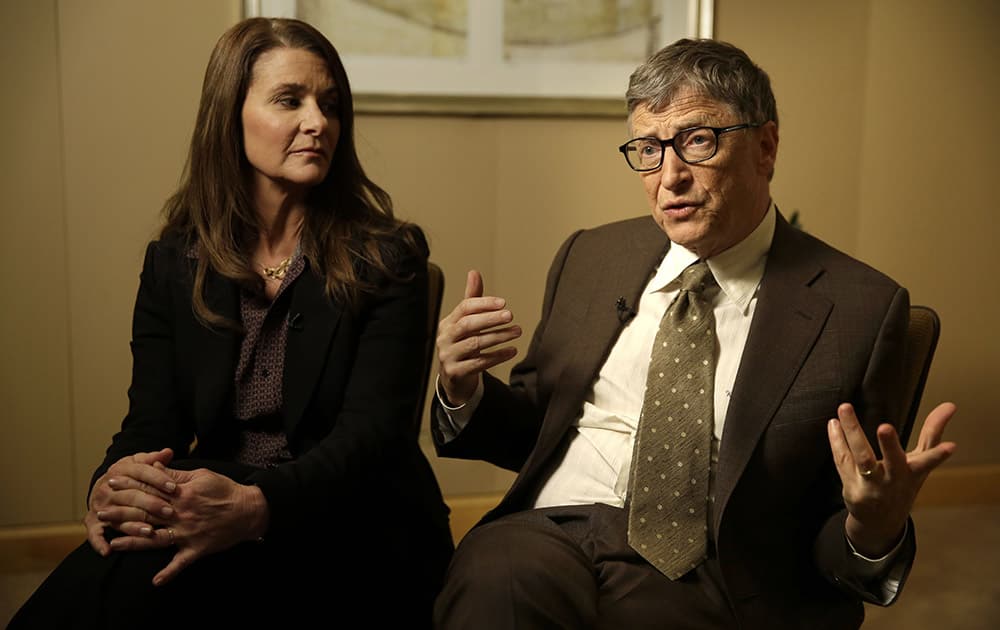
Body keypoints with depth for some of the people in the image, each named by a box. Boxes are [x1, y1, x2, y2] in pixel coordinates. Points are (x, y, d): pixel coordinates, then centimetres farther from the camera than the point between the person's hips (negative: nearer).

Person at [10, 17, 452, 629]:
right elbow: (152, 424, 3)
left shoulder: (387, 256, -2)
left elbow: (372, 431, -12)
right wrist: (113, 486, -23)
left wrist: (254, 506, -32)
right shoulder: (173, 264, 9)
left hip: (357, 539, -2)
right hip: (215, 512, 3)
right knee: (110, 573, -31)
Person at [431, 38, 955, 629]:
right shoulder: (589, 258, 12)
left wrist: (875, 532, -18)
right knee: (496, 578, -31)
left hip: (708, 581, -1)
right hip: (550, 535, 2)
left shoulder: (859, 308, 0)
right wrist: (466, 393, -2)